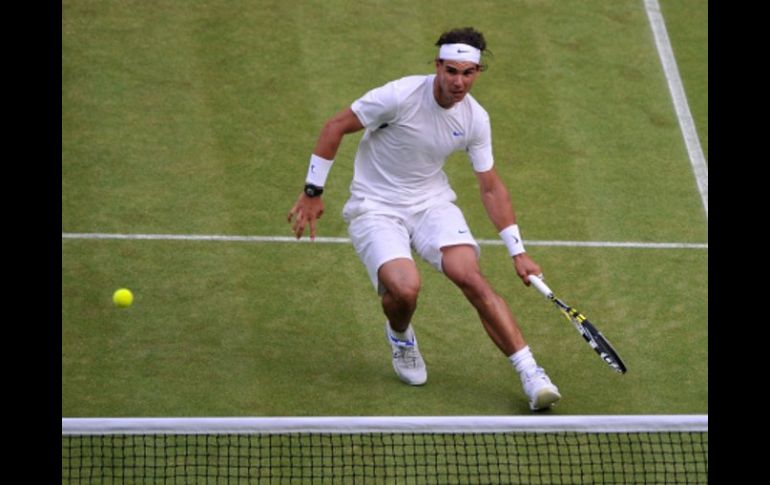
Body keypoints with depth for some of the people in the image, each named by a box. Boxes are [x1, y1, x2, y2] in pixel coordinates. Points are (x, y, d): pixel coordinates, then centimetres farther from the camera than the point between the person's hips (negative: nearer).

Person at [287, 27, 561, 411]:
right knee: (405, 289, -28)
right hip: (376, 207, -3)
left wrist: (517, 252, 3)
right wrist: (312, 192, -8)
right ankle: (400, 336, 11)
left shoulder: (475, 119, -5)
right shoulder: (401, 96, -21)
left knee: (472, 279, -21)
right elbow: (335, 127, -10)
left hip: (433, 202, 4)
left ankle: (531, 375, -17)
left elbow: (491, 188, 5)